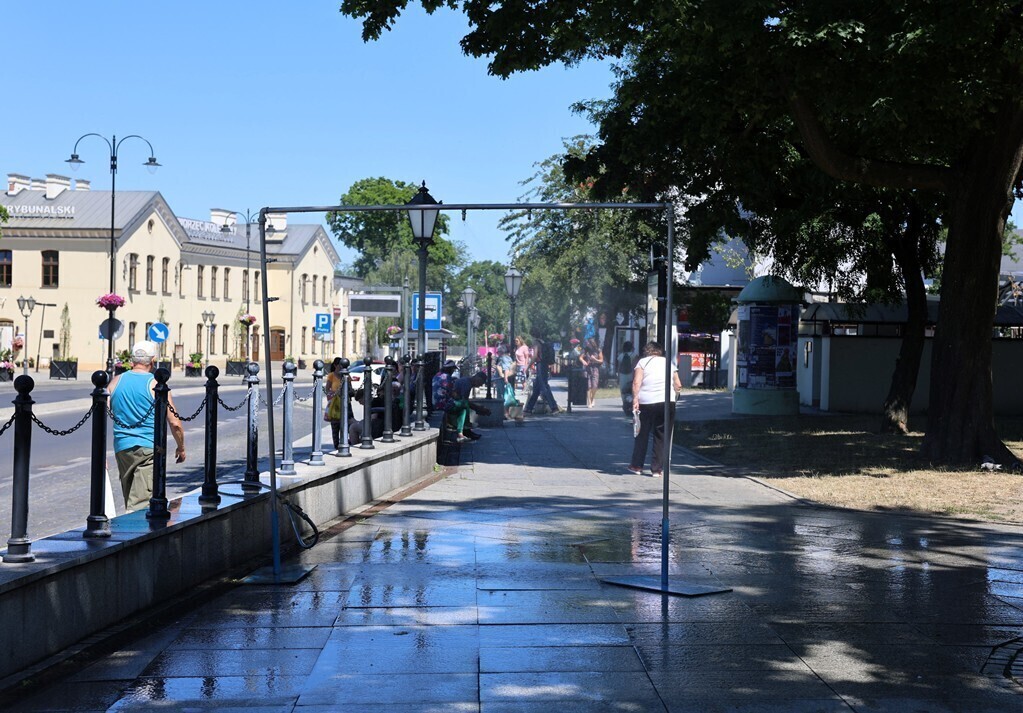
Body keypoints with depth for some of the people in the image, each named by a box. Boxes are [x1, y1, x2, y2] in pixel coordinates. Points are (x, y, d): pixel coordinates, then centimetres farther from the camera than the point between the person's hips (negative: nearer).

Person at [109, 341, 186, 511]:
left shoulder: (116, 381, 6)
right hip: (149, 449, -5)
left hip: (121, 447, 5)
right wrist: (181, 448, 11)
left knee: (130, 499, 18)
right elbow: (174, 423, -5)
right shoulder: (156, 385, -6)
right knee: (139, 504, -9)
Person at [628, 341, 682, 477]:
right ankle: (657, 468, 5)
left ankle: (636, 466, 19)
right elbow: (678, 385, 9)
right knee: (661, 436, 7)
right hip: (667, 402, 1)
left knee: (642, 435, 13)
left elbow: (636, 382, -8)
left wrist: (635, 399, -10)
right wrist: (675, 394, 27)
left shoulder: (643, 362, 6)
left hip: (645, 402, -1)